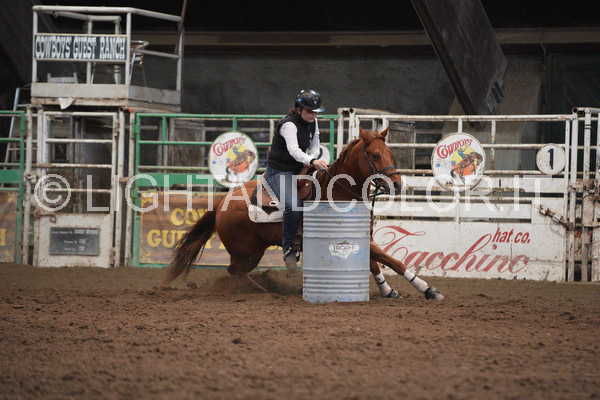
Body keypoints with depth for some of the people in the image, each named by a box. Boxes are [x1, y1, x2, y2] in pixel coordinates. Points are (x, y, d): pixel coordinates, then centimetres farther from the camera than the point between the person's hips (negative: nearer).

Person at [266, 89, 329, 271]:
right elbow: (293, 149, -38)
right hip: (279, 172, -9)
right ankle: (289, 250, -19)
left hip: (299, 169, 9)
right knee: (293, 206, -30)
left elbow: (314, 146, 12)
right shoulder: (289, 125, -23)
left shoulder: (313, 123, 3)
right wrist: (312, 161, -55)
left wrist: (309, 162, -9)